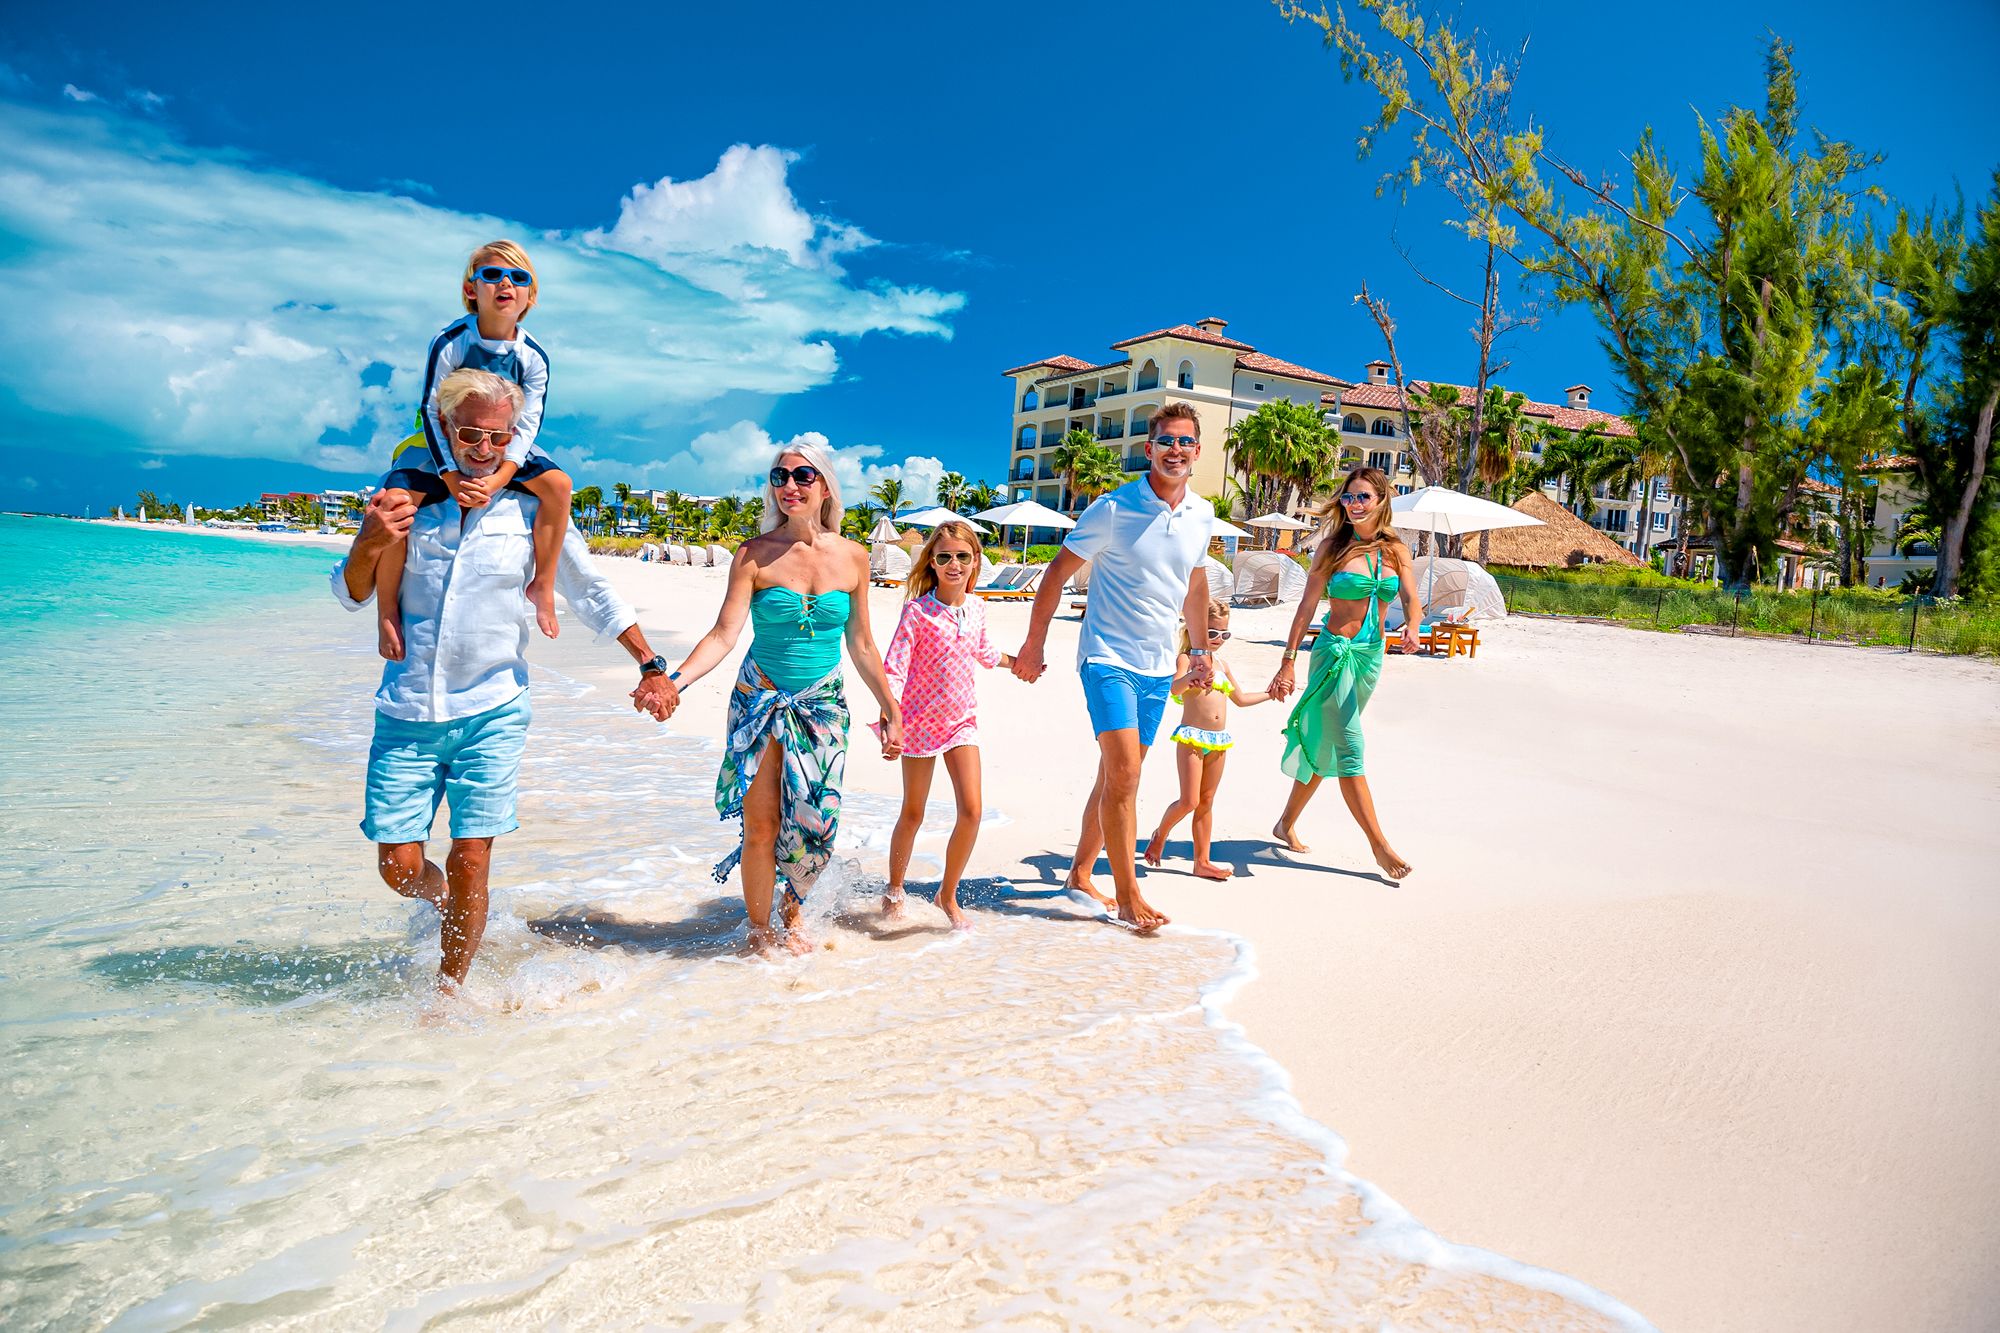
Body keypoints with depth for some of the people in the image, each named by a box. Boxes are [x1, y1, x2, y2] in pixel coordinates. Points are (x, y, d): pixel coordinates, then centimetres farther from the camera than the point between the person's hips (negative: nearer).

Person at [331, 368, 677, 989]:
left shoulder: (531, 510, 1)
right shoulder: (407, 497, 4)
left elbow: (593, 595, 7)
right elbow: (351, 595, 6)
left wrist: (651, 666, 2)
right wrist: (369, 544, -16)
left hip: (493, 713, -1)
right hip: (407, 713, 2)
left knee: (470, 862, -3)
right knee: (398, 866, 3)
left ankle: (447, 992, 18)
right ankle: (441, 898, 39)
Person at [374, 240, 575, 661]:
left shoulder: (532, 357, -9)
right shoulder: (450, 344, -16)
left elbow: (528, 426, -13)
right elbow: (431, 413, -17)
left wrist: (496, 481, -28)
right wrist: (453, 480, -28)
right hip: (441, 445, -2)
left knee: (557, 484, -23)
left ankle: (542, 586, -9)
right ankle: (386, 607, -8)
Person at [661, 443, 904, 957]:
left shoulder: (852, 556, 1)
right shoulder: (755, 554, -6)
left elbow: (861, 646, 8)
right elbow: (724, 634, -13)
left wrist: (891, 708, 9)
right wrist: (676, 679, -29)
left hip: (823, 704, 2)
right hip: (760, 701, -2)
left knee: (813, 821, 1)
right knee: (761, 824, -1)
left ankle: (794, 914, 29)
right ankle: (760, 930, 20)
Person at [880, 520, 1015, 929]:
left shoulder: (976, 609, 2)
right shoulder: (917, 610, -13)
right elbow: (894, 668, -18)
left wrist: (1017, 661, 38)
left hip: (962, 720, 4)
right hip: (920, 720, -4)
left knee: (971, 810, -8)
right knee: (913, 814, 8)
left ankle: (948, 895, 11)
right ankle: (894, 888, 32)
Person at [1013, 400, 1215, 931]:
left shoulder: (1202, 516, 5)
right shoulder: (1113, 509, -10)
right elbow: (1058, 572, -4)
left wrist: (1199, 649, 26)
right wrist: (1034, 643, -3)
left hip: (1159, 667, 6)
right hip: (1109, 656, -6)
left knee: (1117, 775, 13)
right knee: (1124, 772, -15)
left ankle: (1080, 874, 27)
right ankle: (1128, 897, -5)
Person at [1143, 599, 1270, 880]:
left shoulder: (1221, 664, 16)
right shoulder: (1187, 659, -5)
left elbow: (1240, 698, 28)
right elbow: (1174, 689, -26)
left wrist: (1269, 694, 22)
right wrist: (1192, 676, -44)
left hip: (1218, 741, 6)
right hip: (1192, 737, -6)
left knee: (1206, 802, 10)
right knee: (1188, 801, -10)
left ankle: (1202, 862, 14)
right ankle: (1160, 834, 17)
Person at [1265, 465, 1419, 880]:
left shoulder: (1396, 549, 8)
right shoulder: (1334, 545, -3)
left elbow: (1411, 599, -2)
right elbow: (1307, 606, -3)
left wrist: (1411, 626, -26)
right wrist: (1287, 662, -6)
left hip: (1371, 656, 5)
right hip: (1334, 651, -5)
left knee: (1325, 747, 13)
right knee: (1350, 751, -8)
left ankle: (1287, 824, 27)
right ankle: (1380, 845, -2)